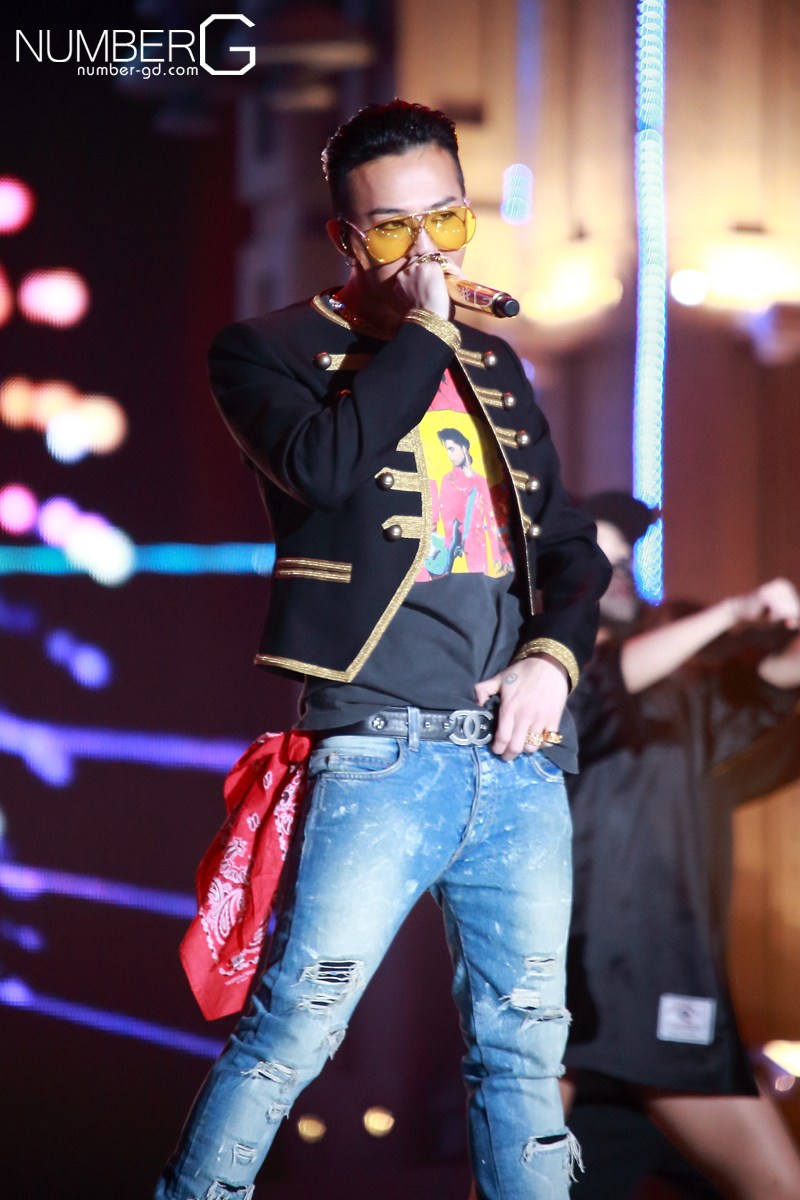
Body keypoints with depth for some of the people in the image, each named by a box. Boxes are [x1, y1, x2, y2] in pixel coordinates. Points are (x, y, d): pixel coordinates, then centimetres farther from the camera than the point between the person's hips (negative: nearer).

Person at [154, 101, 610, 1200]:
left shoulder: (495, 366, 19)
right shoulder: (272, 351, 3)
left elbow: (570, 542, 23)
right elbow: (323, 460, -19)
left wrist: (554, 655, 4)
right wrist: (421, 332, -9)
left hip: (522, 758, 5)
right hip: (381, 753, -5)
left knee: (525, 1045, 8)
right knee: (293, 1024, -7)